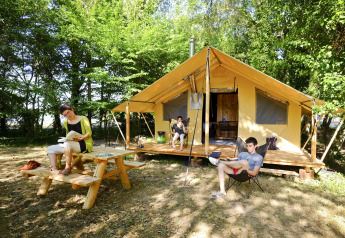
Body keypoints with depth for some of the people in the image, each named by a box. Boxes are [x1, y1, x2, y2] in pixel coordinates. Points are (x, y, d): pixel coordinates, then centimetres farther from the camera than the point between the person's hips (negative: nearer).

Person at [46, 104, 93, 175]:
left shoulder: (83, 119, -3)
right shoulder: (66, 122, 14)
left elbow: (89, 133, -9)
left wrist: (80, 138, -24)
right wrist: (67, 139, -2)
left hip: (84, 145, -7)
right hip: (71, 145, 7)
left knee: (67, 144, -35)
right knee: (50, 149, -5)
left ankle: (67, 168, -25)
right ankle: (54, 170, -17)